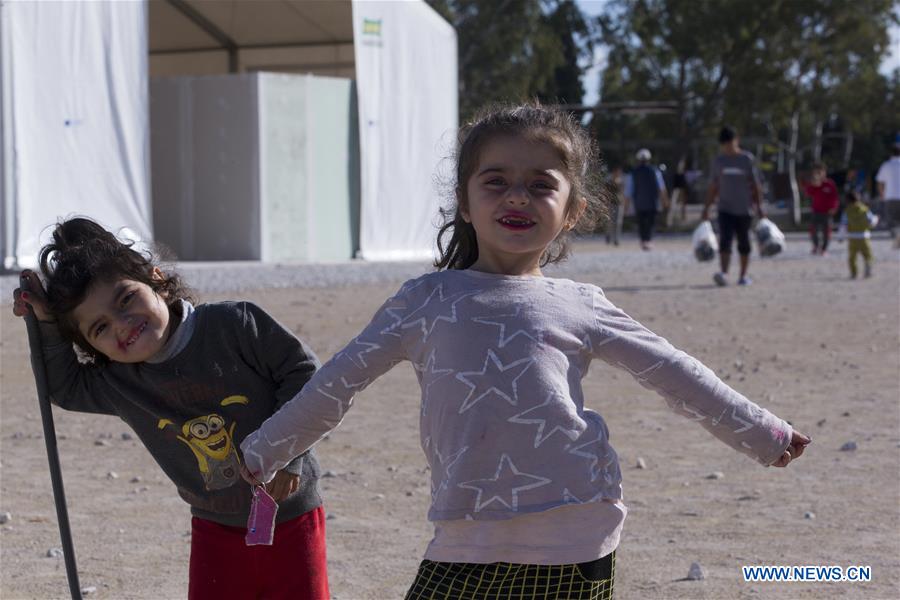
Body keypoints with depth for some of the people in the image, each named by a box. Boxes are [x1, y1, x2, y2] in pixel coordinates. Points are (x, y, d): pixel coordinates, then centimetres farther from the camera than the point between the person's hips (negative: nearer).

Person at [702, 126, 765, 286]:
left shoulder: (747, 159, -1)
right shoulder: (719, 161, 6)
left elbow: (755, 185, 1)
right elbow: (713, 187, 12)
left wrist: (759, 206, -3)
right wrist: (706, 208, 8)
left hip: (744, 209, -1)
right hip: (725, 208, 1)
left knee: (743, 243, 7)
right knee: (725, 240, -15)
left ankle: (743, 275, 18)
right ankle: (724, 273, -26)